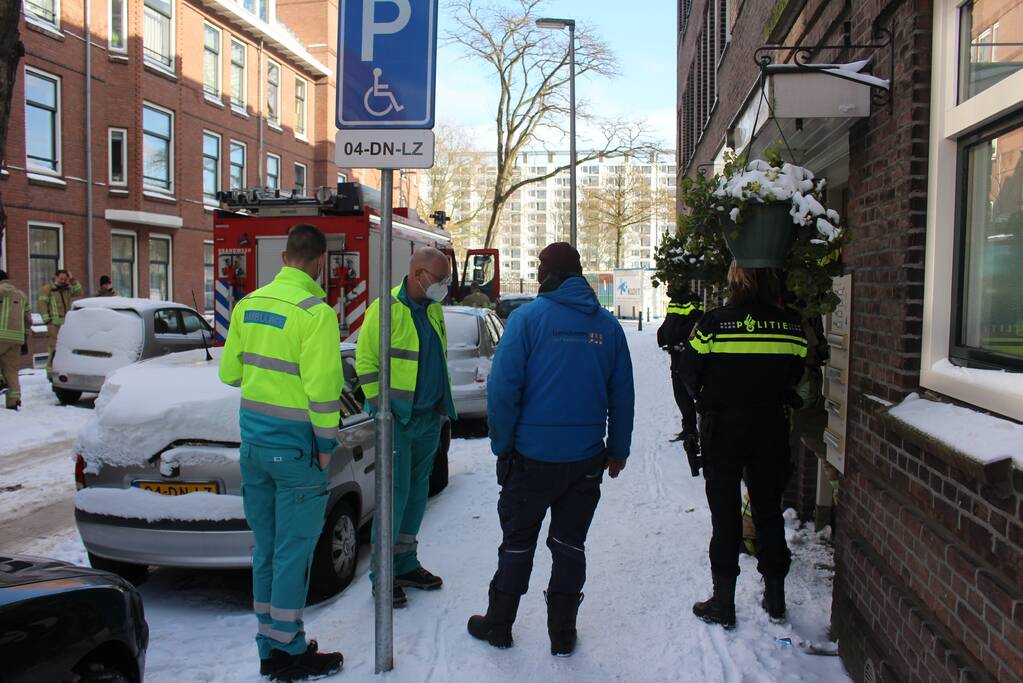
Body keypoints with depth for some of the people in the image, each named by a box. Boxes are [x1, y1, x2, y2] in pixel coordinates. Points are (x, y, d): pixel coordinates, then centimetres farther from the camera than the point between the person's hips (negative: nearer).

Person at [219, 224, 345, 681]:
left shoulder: (248, 304, 6)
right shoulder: (315, 312, -16)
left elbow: (229, 372, 13)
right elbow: (322, 386, -18)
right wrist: (326, 442, -9)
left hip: (253, 439, 7)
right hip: (294, 445, -7)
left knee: (265, 545, 16)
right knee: (293, 549, 3)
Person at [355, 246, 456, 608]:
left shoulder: (433, 310, 10)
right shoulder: (386, 309, -13)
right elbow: (365, 361, -13)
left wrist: (444, 402, 14)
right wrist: (381, 407, -15)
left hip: (429, 416, 8)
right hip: (397, 419, -7)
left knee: (418, 490, 14)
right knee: (395, 491, -4)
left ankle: (405, 564, 27)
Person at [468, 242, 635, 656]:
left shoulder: (528, 318, -9)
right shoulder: (607, 325, 3)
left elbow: (503, 387, -13)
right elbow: (623, 395, 8)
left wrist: (501, 444, -4)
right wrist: (618, 449, 16)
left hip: (533, 455, -3)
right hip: (586, 458, 3)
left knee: (517, 542, 12)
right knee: (570, 544, 14)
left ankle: (498, 626, 25)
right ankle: (563, 634, 23)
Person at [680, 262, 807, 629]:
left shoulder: (713, 322, -13)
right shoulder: (791, 324, -4)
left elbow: (690, 372, -8)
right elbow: (796, 374, 2)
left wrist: (704, 399, 11)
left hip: (723, 424, -3)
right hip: (771, 426, 3)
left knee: (725, 513, 6)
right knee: (769, 509, 16)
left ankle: (723, 602, 12)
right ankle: (775, 595, 26)